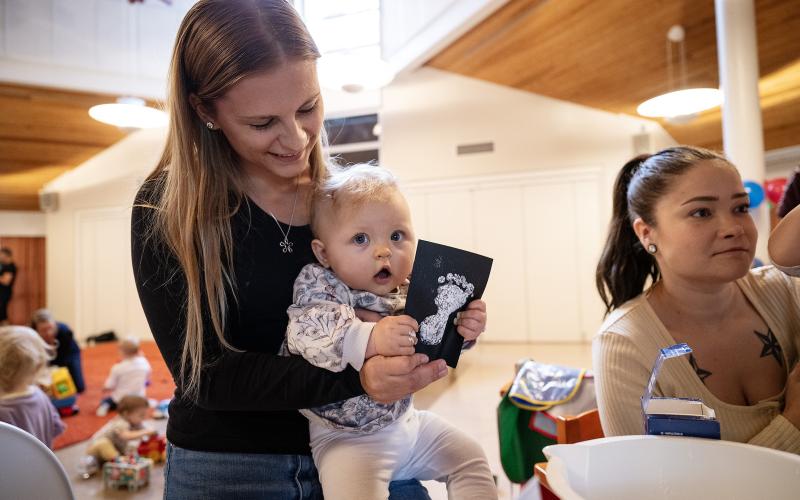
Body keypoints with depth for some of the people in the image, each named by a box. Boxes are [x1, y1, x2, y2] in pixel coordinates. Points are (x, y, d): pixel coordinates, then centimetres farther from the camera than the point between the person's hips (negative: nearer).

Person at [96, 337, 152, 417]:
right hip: (139, 399, 1)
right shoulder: (144, 363, -13)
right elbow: (147, 378, 7)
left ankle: (105, 406, -4)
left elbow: (107, 387, -15)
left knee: (105, 400, 27)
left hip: (120, 400, -1)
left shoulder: (117, 368, -21)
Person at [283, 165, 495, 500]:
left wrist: (463, 332, -13)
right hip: (346, 436, -5)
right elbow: (304, 335, -36)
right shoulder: (320, 287, -18)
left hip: (406, 421, 6)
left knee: (470, 458, 12)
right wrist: (370, 339, -47)